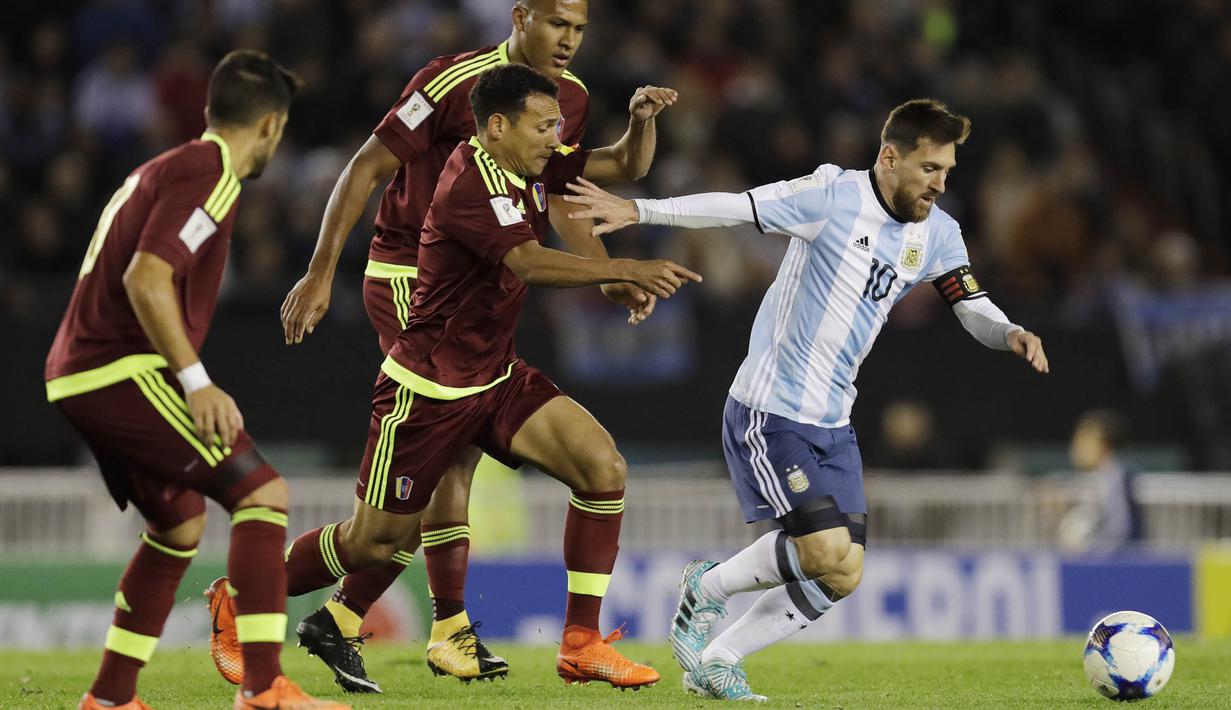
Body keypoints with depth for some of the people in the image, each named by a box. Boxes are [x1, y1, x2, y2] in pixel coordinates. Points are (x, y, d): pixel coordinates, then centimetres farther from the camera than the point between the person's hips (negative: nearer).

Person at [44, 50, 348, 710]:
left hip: (77, 375, 10)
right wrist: (196, 382, -22)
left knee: (180, 523, 22)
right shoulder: (209, 174, -10)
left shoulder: (162, 170, 21)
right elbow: (146, 277, -22)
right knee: (262, 493, -12)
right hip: (124, 371, -10)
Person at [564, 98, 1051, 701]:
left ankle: (714, 663, 15)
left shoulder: (937, 233, 5)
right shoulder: (834, 197, -15)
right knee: (827, 553, -18)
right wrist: (637, 211, -22)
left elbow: (974, 309, 8)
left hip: (833, 424, 8)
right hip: (770, 413, -8)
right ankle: (706, 589, 8)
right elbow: (736, 208, -16)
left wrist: (1012, 334, -14)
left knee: (844, 576, 2)